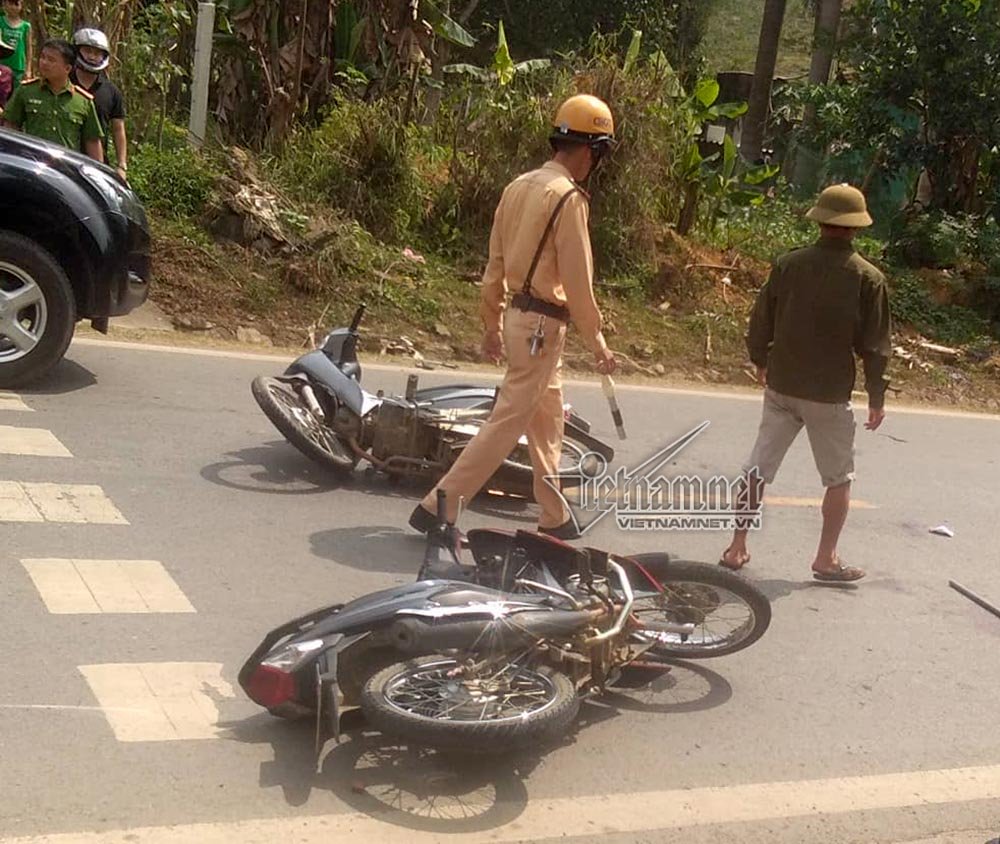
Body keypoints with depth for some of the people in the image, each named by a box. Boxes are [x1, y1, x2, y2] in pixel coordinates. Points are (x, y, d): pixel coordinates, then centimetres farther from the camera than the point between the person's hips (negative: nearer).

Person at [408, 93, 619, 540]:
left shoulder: (518, 187, 9)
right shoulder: (568, 198, -16)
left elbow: (495, 264, 13)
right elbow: (577, 280, -16)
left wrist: (492, 324, 20)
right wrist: (596, 340, -7)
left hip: (517, 315, 9)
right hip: (543, 325, -9)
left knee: (548, 418, 18)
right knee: (508, 421, -4)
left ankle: (554, 517, 27)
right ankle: (438, 508, -2)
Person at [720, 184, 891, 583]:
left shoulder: (788, 264, -4)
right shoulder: (868, 278, -10)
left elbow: (760, 324, 3)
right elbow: (875, 346, -7)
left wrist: (761, 361, 21)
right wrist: (877, 397, 4)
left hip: (781, 387, 3)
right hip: (830, 395, -2)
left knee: (758, 469, 11)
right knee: (839, 479, 14)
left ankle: (737, 548, 17)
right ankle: (826, 559, 18)